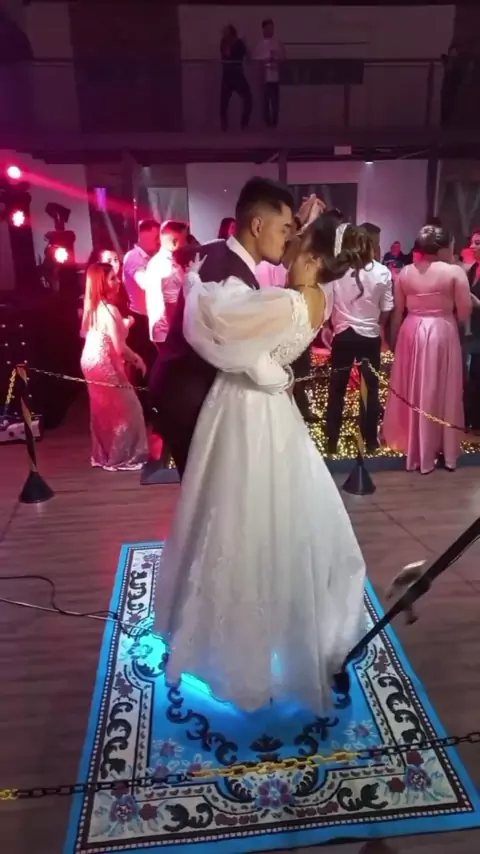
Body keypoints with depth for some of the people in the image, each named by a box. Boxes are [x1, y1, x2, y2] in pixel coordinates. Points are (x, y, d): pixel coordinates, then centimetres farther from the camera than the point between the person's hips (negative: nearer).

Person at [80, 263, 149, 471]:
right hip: (105, 365, -10)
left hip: (91, 362, 10)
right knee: (126, 409, 2)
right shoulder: (109, 309, -22)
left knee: (102, 410, 19)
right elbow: (119, 347, -24)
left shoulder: (92, 307, 6)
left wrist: (124, 324, 13)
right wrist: (137, 359, -5)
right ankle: (123, 456, 9)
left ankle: (103, 454, 29)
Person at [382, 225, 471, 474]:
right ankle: (445, 450, 20)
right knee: (440, 391, 8)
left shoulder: (404, 273, 2)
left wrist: (394, 339, 15)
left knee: (411, 390, 14)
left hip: (411, 333, 3)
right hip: (442, 334, -3)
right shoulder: (455, 272, -8)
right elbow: (464, 313, -9)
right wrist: (446, 308, 11)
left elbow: (397, 313, 5)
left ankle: (411, 445, 25)